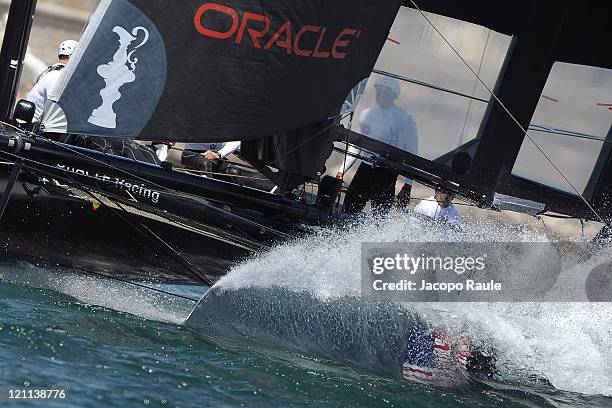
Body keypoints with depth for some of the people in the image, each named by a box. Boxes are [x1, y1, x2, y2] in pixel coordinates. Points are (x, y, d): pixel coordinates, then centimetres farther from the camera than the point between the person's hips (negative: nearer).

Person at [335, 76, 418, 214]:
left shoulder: (405, 119, -1)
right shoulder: (367, 115, 13)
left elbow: (411, 154, -1)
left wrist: (407, 187, -7)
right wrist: (341, 170, 14)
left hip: (388, 173, -4)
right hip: (365, 168, 4)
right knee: (349, 208, -5)